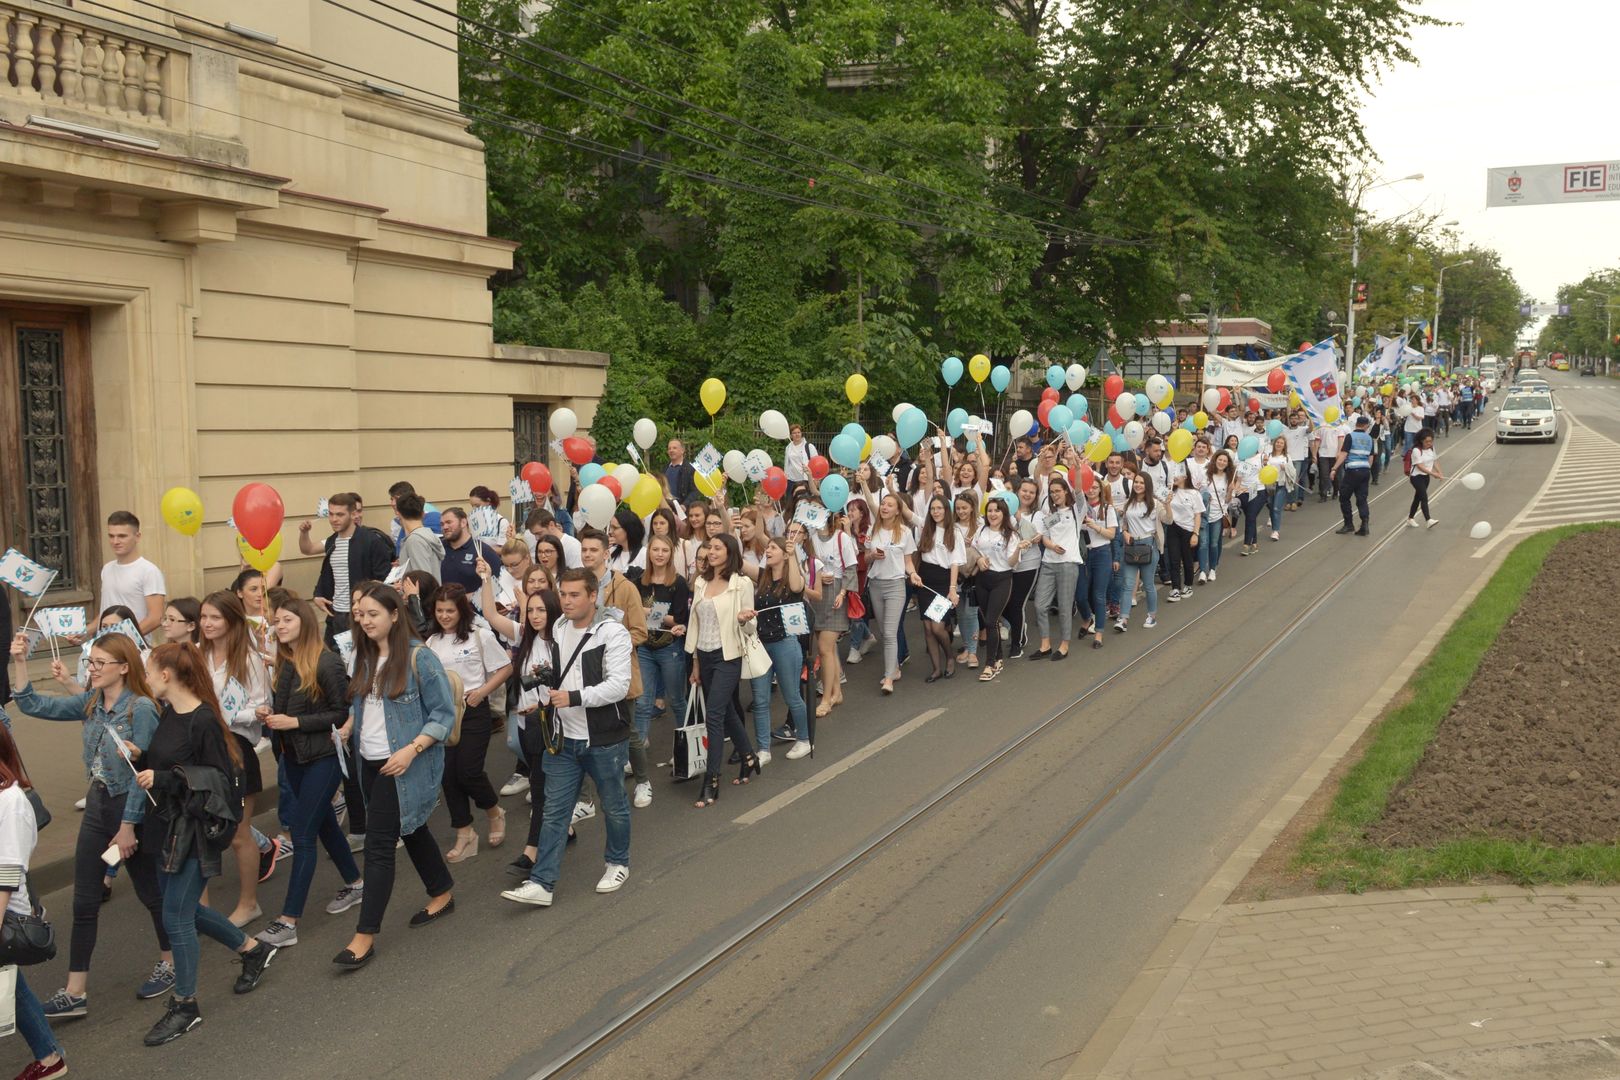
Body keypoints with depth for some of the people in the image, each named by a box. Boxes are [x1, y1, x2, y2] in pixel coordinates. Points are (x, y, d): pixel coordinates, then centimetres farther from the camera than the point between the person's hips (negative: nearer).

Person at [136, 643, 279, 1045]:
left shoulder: (203, 721, -19)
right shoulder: (169, 714, 5)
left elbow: (221, 778, -18)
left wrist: (164, 779, -23)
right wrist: (138, 758, -4)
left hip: (197, 828, -9)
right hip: (169, 823, 9)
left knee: (176, 916, -2)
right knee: (184, 908, 18)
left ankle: (185, 1006, 13)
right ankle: (254, 950, 37)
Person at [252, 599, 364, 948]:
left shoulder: (326, 663, -16)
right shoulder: (283, 664, 5)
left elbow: (342, 712, -16)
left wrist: (295, 722, -19)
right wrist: (269, 712, -4)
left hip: (323, 758, -8)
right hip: (293, 757, 8)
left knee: (302, 836, -7)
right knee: (324, 824, 20)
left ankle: (288, 922, -5)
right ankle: (354, 884, 39)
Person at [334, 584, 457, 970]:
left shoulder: (418, 658, -15)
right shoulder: (363, 657, 6)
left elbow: (443, 715, -13)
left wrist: (410, 750, -22)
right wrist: (347, 728, 1)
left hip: (403, 766, -7)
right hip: (370, 763, 7)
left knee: (378, 844, -8)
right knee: (411, 830, 20)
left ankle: (366, 934, -3)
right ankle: (443, 894, 39)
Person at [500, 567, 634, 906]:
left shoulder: (612, 632, -15)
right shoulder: (557, 630, 7)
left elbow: (619, 685, -22)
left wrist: (574, 698, -28)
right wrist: (543, 697, 4)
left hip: (604, 739, -5)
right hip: (563, 738, 5)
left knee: (614, 806, 14)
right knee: (554, 811, 4)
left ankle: (618, 863, 35)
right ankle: (541, 883, 5)